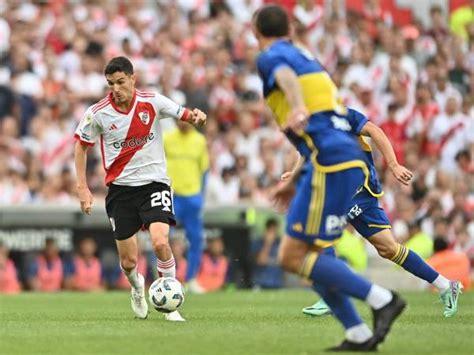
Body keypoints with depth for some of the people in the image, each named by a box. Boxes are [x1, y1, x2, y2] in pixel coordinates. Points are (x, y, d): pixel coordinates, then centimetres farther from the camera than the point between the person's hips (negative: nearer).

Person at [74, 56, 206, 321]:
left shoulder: (152, 102, -8)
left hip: (154, 182, -1)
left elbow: (185, 115, -3)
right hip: (120, 188, 1)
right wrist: (83, 188, 1)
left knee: (160, 242, -24)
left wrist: (196, 116, -28)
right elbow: (81, 146, 6)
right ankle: (138, 289, 38)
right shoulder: (98, 113, -7)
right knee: (129, 262, 2)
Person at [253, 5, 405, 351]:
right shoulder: (307, 58, 28)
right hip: (351, 162, 9)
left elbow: (286, 75, -25)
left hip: (330, 166, -9)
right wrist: (295, 181, 37)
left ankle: (382, 299, -11)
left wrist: (298, 109, -45)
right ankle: (359, 335, 7)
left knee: (293, 257, -6)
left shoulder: (271, 57, 2)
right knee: (307, 253, 14)